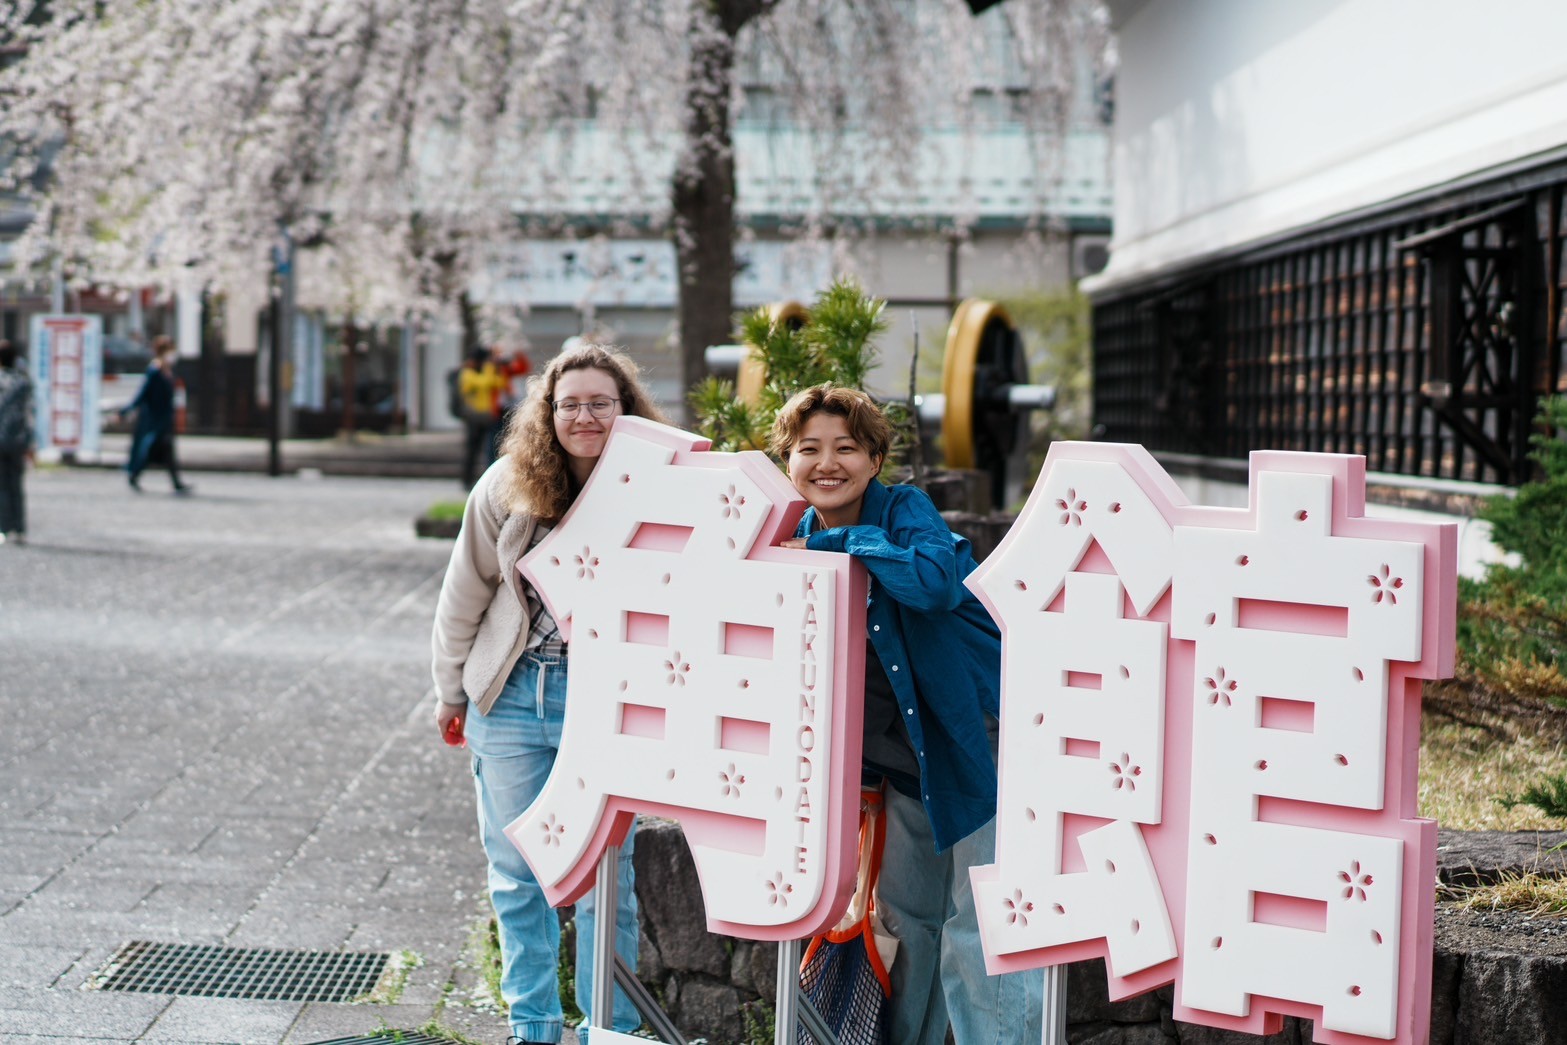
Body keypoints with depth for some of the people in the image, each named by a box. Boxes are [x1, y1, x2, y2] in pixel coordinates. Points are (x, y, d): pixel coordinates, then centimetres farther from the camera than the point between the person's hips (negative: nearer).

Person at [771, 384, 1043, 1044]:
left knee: (978, 935, -10)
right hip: (906, 761, 7)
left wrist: (842, 542, -27)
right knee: (906, 916, 18)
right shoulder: (799, 543, 5)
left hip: (979, 740, -7)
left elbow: (936, 581, -36)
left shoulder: (905, 511, -13)